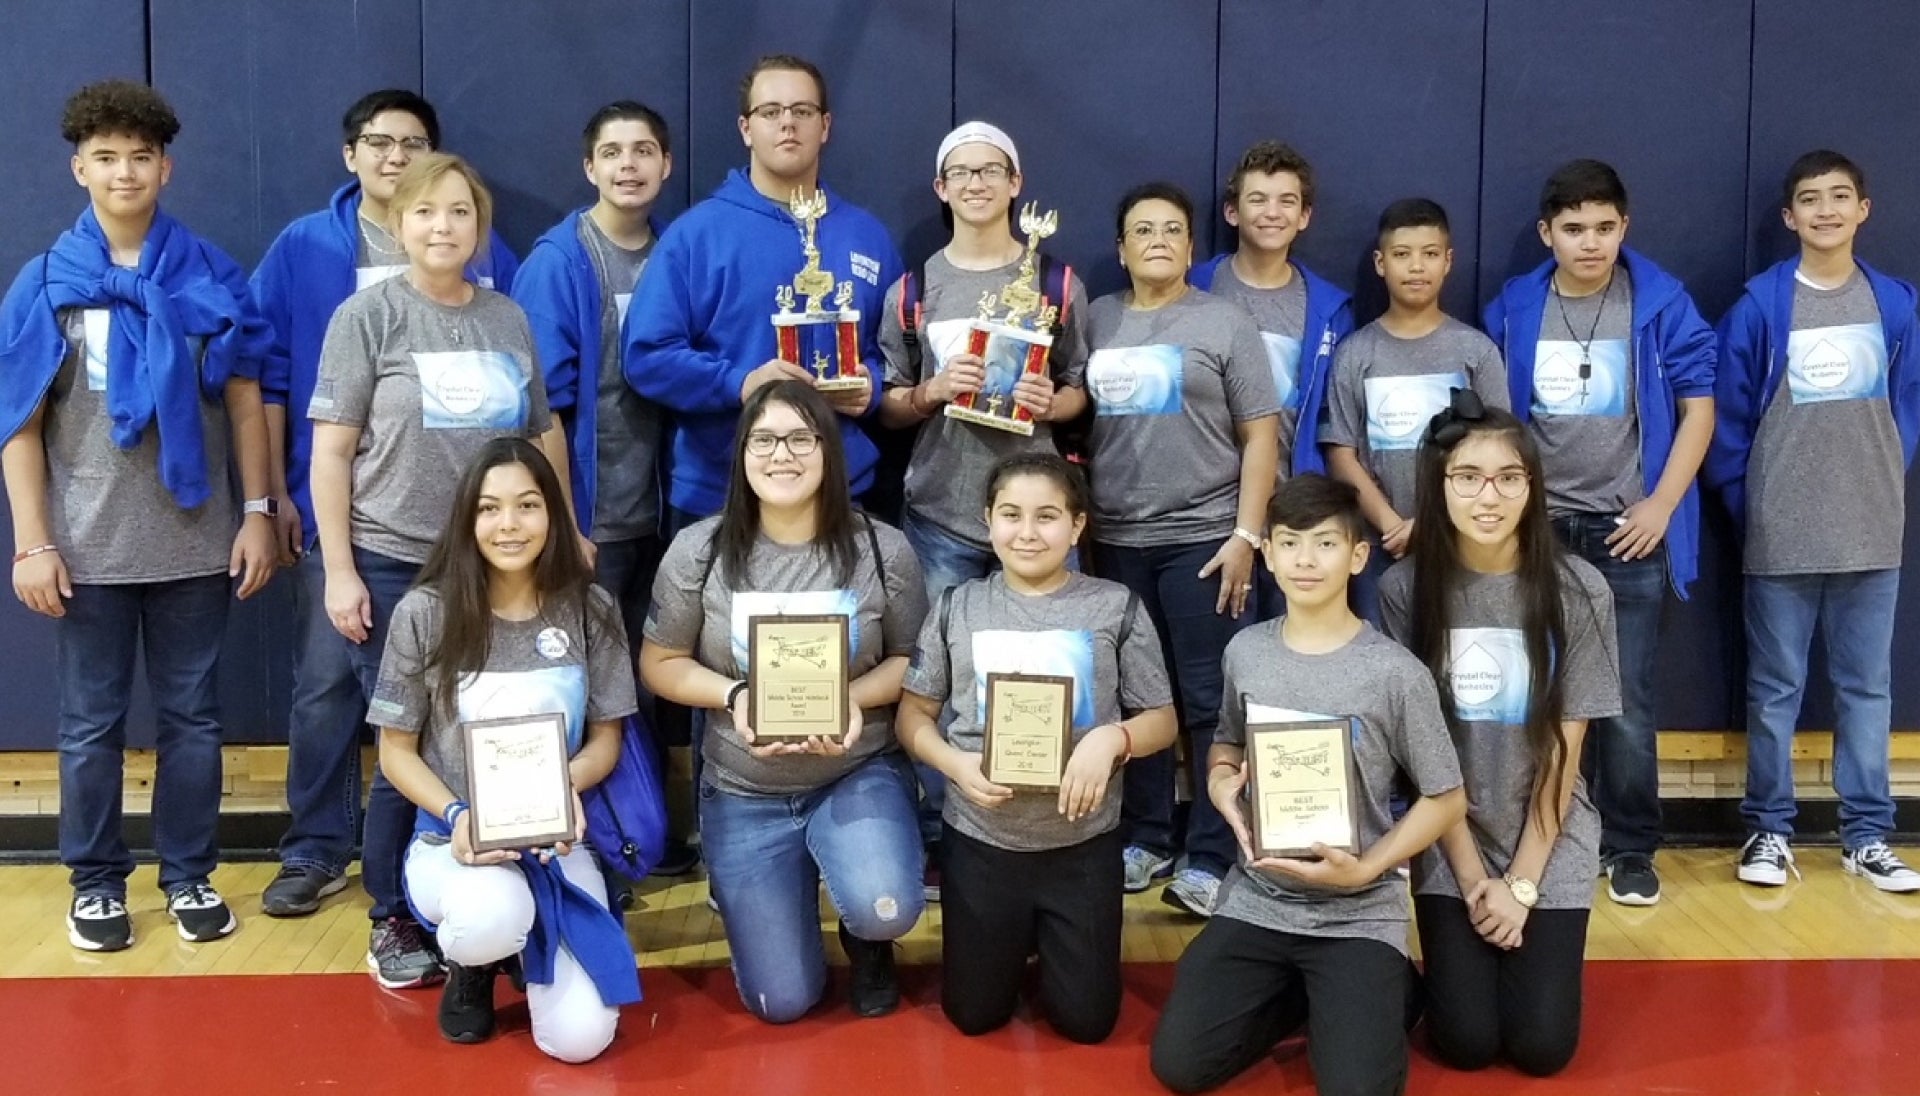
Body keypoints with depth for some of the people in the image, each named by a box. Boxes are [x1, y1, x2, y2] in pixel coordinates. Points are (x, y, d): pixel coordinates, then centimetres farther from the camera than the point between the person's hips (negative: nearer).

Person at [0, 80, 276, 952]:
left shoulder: (211, 277, 2)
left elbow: (245, 400, 4)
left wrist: (256, 513, -1)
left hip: (194, 542, 0)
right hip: (89, 547, 0)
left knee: (191, 716, 9)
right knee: (91, 724, 9)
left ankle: (189, 875, 22)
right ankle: (96, 880, 23)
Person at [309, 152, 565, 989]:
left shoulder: (508, 319, 9)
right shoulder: (368, 315, -2)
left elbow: (544, 435, 16)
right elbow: (331, 450, -5)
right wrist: (339, 570, -10)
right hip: (395, 566, -3)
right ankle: (394, 921, 18)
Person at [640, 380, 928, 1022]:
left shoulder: (882, 550, -9)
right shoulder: (698, 551, -9)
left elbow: (912, 661, 1)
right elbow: (660, 665, 0)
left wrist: (854, 698, -20)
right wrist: (733, 696, -19)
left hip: (860, 773, 0)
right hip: (744, 793, 1)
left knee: (884, 909, -31)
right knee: (782, 1002, 0)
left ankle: (867, 942, 11)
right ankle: (756, 891, 36)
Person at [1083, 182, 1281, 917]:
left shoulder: (1224, 322, 1)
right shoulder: (1097, 320, 10)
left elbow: (1261, 435, -2)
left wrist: (1246, 535, -9)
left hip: (1201, 538, -3)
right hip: (1116, 539, 3)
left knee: (1208, 702, -1)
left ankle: (1210, 857, 4)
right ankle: (1144, 838, 21)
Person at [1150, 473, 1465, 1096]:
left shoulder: (1396, 674, -12)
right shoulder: (1245, 653, 1)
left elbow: (1446, 800, -5)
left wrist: (1365, 869, -17)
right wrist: (1221, 782, -4)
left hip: (1358, 913, -4)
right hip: (1257, 899, 4)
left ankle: (1382, 993, 14)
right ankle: (1302, 998, 17)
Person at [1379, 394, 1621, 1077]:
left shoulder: (1578, 591, -11)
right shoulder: (1406, 589, -10)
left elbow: (1563, 750, -7)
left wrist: (1521, 883, -10)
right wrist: (1473, 877, -9)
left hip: (1550, 840, 0)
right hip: (1449, 843, 0)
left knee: (1541, 1046, -5)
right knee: (1464, 1043, -5)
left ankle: (1535, 943, 27)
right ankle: (1456, 955, 27)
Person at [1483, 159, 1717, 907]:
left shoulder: (1661, 305, -5)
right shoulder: (1513, 310, 2)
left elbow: (1698, 405, -2)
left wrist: (1661, 505, -8)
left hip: (1627, 530, -2)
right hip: (1537, 529, 2)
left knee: (1626, 702, 1)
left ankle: (1630, 849, 15)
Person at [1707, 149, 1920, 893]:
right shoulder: (1759, 305, -5)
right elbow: (1728, 414, -1)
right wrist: (1744, 501, -1)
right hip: (1781, 534, -2)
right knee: (1775, 689, 6)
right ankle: (1768, 829, 16)